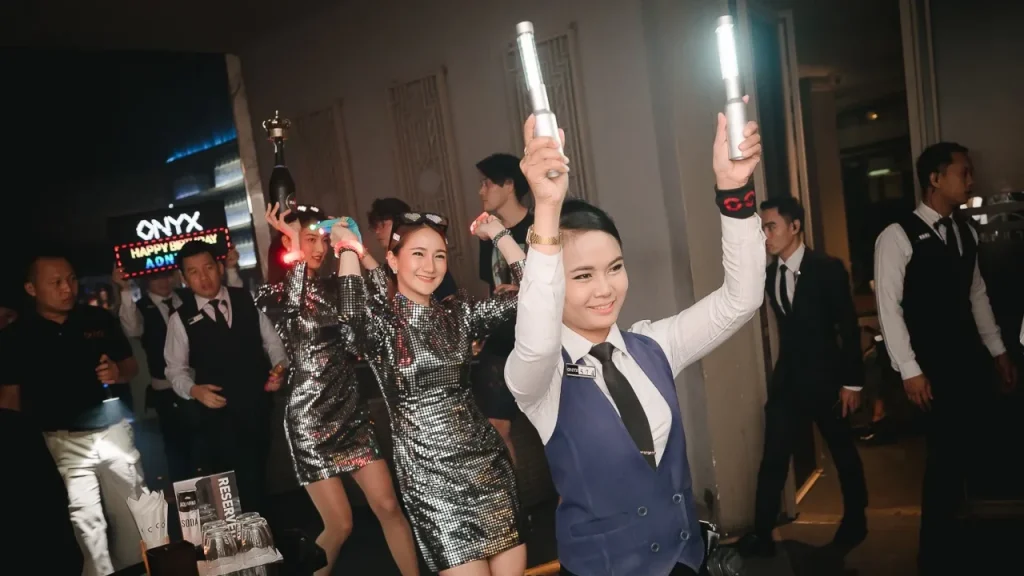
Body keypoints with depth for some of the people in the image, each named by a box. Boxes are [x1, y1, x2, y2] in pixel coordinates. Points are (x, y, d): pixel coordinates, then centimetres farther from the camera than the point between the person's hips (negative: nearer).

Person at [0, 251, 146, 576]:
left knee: (135, 514, 11)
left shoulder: (100, 319, 3)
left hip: (114, 432, 2)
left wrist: (118, 372, -11)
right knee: (87, 524, -3)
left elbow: (132, 366, 10)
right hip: (63, 442, -2)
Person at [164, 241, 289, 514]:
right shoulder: (180, 319, -3)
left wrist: (279, 367, -11)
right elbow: (176, 370, 1)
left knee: (255, 480, 14)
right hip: (218, 414, -2)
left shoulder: (248, 300, 3)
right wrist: (194, 390, -18)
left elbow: (272, 341, 8)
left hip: (258, 407, 2)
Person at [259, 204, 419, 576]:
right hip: (310, 418, -4)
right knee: (340, 524, 0)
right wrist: (297, 250, -25)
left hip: (351, 410, 5)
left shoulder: (334, 287, 10)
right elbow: (300, 304, -27)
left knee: (388, 506, 2)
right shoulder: (273, 294, -5)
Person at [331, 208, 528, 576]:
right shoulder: (380, 316, -4)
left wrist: (499, 235, 0)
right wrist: (349, 250, -18)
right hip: (430, 471, -4)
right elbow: (351, 311, -30)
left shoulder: (457, 312, 7)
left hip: (487, 460, 5)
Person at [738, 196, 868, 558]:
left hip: (825, 378, -4)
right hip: (787, 378, 4)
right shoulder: (770, 273, 4)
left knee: (843, 453, 13)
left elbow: (849, 327, -10)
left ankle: (855, 522, 33)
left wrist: (852, 381, -11)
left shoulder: (828, 268, -10)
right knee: (773, 458, 0)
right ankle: (761, 534, 6)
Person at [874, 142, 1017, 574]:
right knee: (945, 454, -3)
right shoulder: (897, 236, -11)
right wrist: (910, 370, -16)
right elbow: (888, 307, -14)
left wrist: (997, 350, 14)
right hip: (931, 366, -6)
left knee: (958, 451, 13)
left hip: (968, 360, 7)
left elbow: (977, 293, 16)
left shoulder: (965, 230, 10)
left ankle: (949, 538, 30)